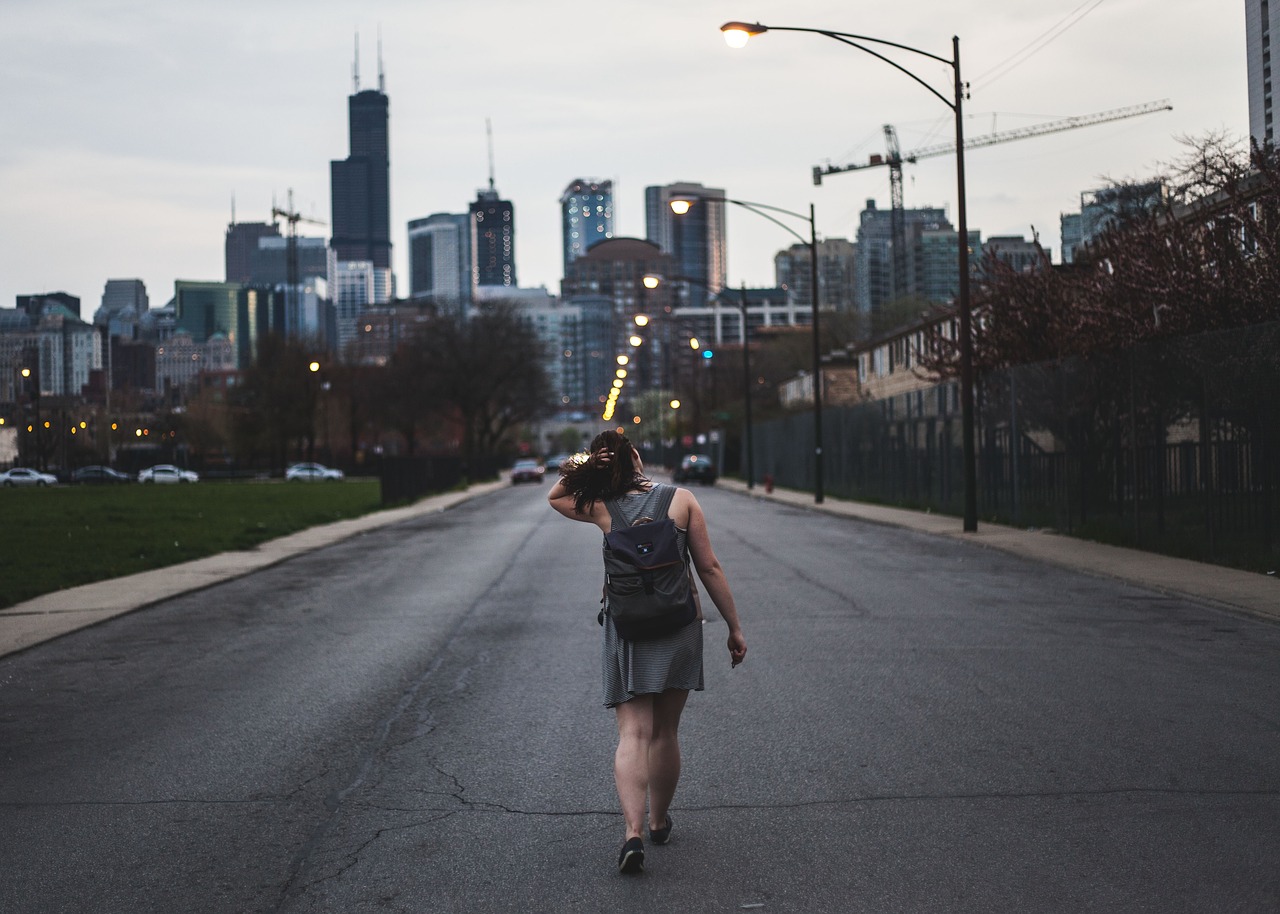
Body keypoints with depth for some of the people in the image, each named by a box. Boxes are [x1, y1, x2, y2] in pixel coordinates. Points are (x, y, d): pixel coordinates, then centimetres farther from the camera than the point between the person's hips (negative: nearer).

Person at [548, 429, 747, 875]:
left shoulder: (603, 510, 1)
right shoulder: (682, 499, -2)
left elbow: (555, 497, 22)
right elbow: (709, 568, -2)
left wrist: (579, 469, 3)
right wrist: (734, 627, 5)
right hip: (679, 626, 0)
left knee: (633, 733, -2)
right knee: (665, 732, 13)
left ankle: (633, 832, -18)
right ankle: (659, 822, 29)